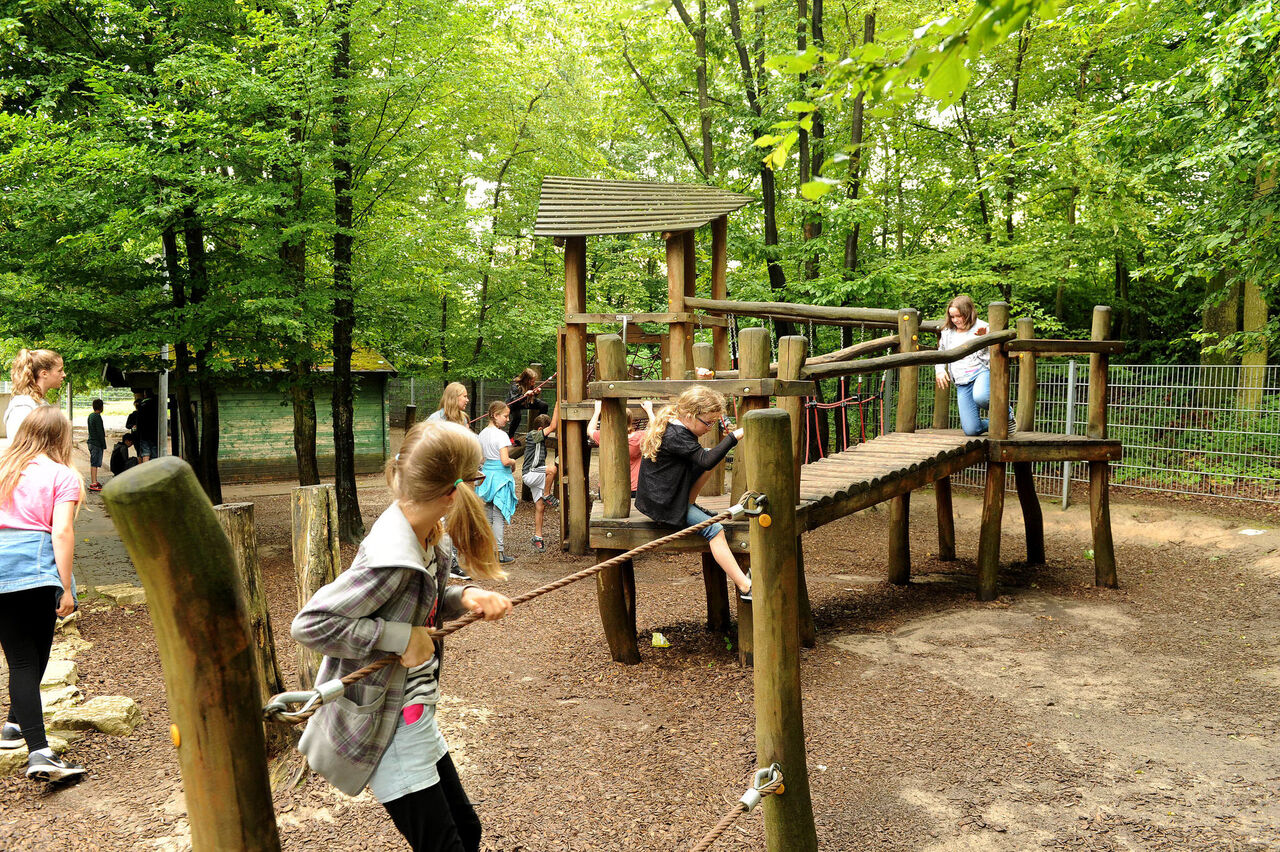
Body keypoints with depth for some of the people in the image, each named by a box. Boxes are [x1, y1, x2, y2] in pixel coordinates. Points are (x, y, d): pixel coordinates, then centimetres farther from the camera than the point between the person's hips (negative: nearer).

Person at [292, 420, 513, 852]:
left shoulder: (422, 535, -3)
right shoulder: (392, 559, -30)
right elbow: (309, 624, -31)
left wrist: (464, 597, -7)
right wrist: (402, 638, -28)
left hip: (416, 717, 9)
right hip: (384, 731, -9)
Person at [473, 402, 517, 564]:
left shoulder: (483, 433, 6)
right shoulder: (501, 435, -17)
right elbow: (505, 461, -24)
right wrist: (513, 462, -5)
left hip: (486, 473, 7)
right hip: (500, 476, -7)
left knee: (487, 514, 15)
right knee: (499, 515, -2)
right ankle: (499, 554, 3)